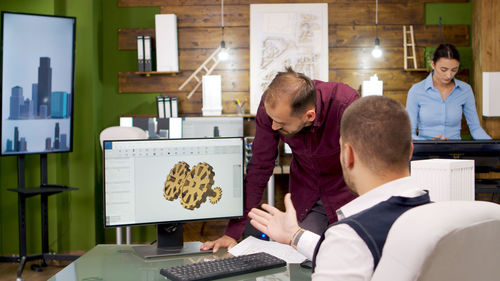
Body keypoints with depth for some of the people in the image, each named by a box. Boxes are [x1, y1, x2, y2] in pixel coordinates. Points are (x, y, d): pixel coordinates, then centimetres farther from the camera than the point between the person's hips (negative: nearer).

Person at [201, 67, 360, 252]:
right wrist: (234, 231, -15)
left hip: (344, 194, -2)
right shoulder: (271, 105, -21)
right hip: (304, 199, 3)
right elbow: (259, 168, -14)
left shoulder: (345, 104, -31)